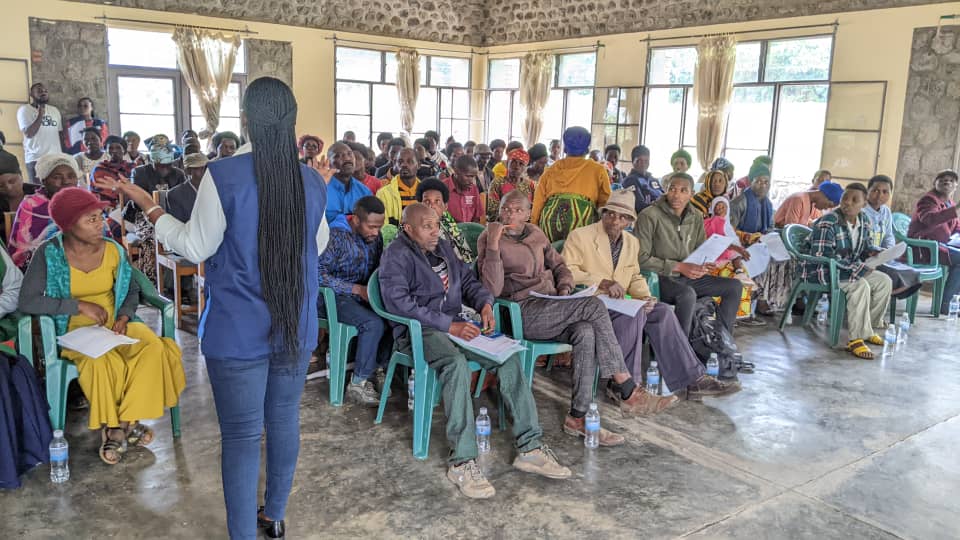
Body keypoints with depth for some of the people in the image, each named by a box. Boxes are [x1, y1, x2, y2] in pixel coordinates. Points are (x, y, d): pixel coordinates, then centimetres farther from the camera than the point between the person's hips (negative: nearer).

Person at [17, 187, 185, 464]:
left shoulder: (114, 250, 0)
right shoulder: (50, 253, -8)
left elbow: (132, 290, 14)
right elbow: (27, 301, -13)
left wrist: (124, 316, -6)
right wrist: (80, 305, -18)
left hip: (115, 325, 3)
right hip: (76, 329, -3)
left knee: (153, 348, -28)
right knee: (102, 361, -36)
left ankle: (122, 423, -14)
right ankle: (113, 425, -10)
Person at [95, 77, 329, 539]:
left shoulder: (223, 175, -15)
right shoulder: (312, 181, -1)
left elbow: (196, 247, -6)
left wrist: (148, 206, 5)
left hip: (239, 330, -4)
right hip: (297, 325, 5)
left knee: (241, 435, 6)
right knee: (284, 420, 18)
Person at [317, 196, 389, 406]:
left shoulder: (375, 237, 7)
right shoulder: (337, 236, -15)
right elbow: (318, 273, -22)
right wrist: (356, 289, -24)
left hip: (364, 295, 6)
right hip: (334, 297, -6)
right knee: (373, 323, -31)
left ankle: (373, 371, -9)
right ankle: (358, 383, -18)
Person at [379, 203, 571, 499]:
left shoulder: (442, 246, 16)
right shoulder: (397, 255, -7)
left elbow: (467, 279, 21)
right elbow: (398, 301, -20)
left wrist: (485, 303, -3)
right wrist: (449, 325, -24)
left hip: (454, 324, 7)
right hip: (417, 330, -7)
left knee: (509, 356, -14)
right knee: (457, 363, -37)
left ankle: (530, 447, -14)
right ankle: (462, 460, -34)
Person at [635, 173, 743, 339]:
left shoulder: (696, 217, 9)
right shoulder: (649, 216, -13)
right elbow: (641, 258, -17)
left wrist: (704, 265, -6)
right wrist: (679, 267, -20)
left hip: (687, 276, 8)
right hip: (659, 278, -7)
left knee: (734, 286, 0)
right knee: (687, 294, -37)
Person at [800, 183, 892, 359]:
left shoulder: (864, 221, 4)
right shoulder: (827, 224, -22)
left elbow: (866, 246, 18)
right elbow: (822, 257, -28)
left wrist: (873, 252, -9)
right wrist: (855, 267, -30)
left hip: (850, 268, 9)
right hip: (820, 270, -9)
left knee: (884, 281, -1)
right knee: (860, 285, -30)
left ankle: (869, 328, 11)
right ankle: (857, 339, -24)